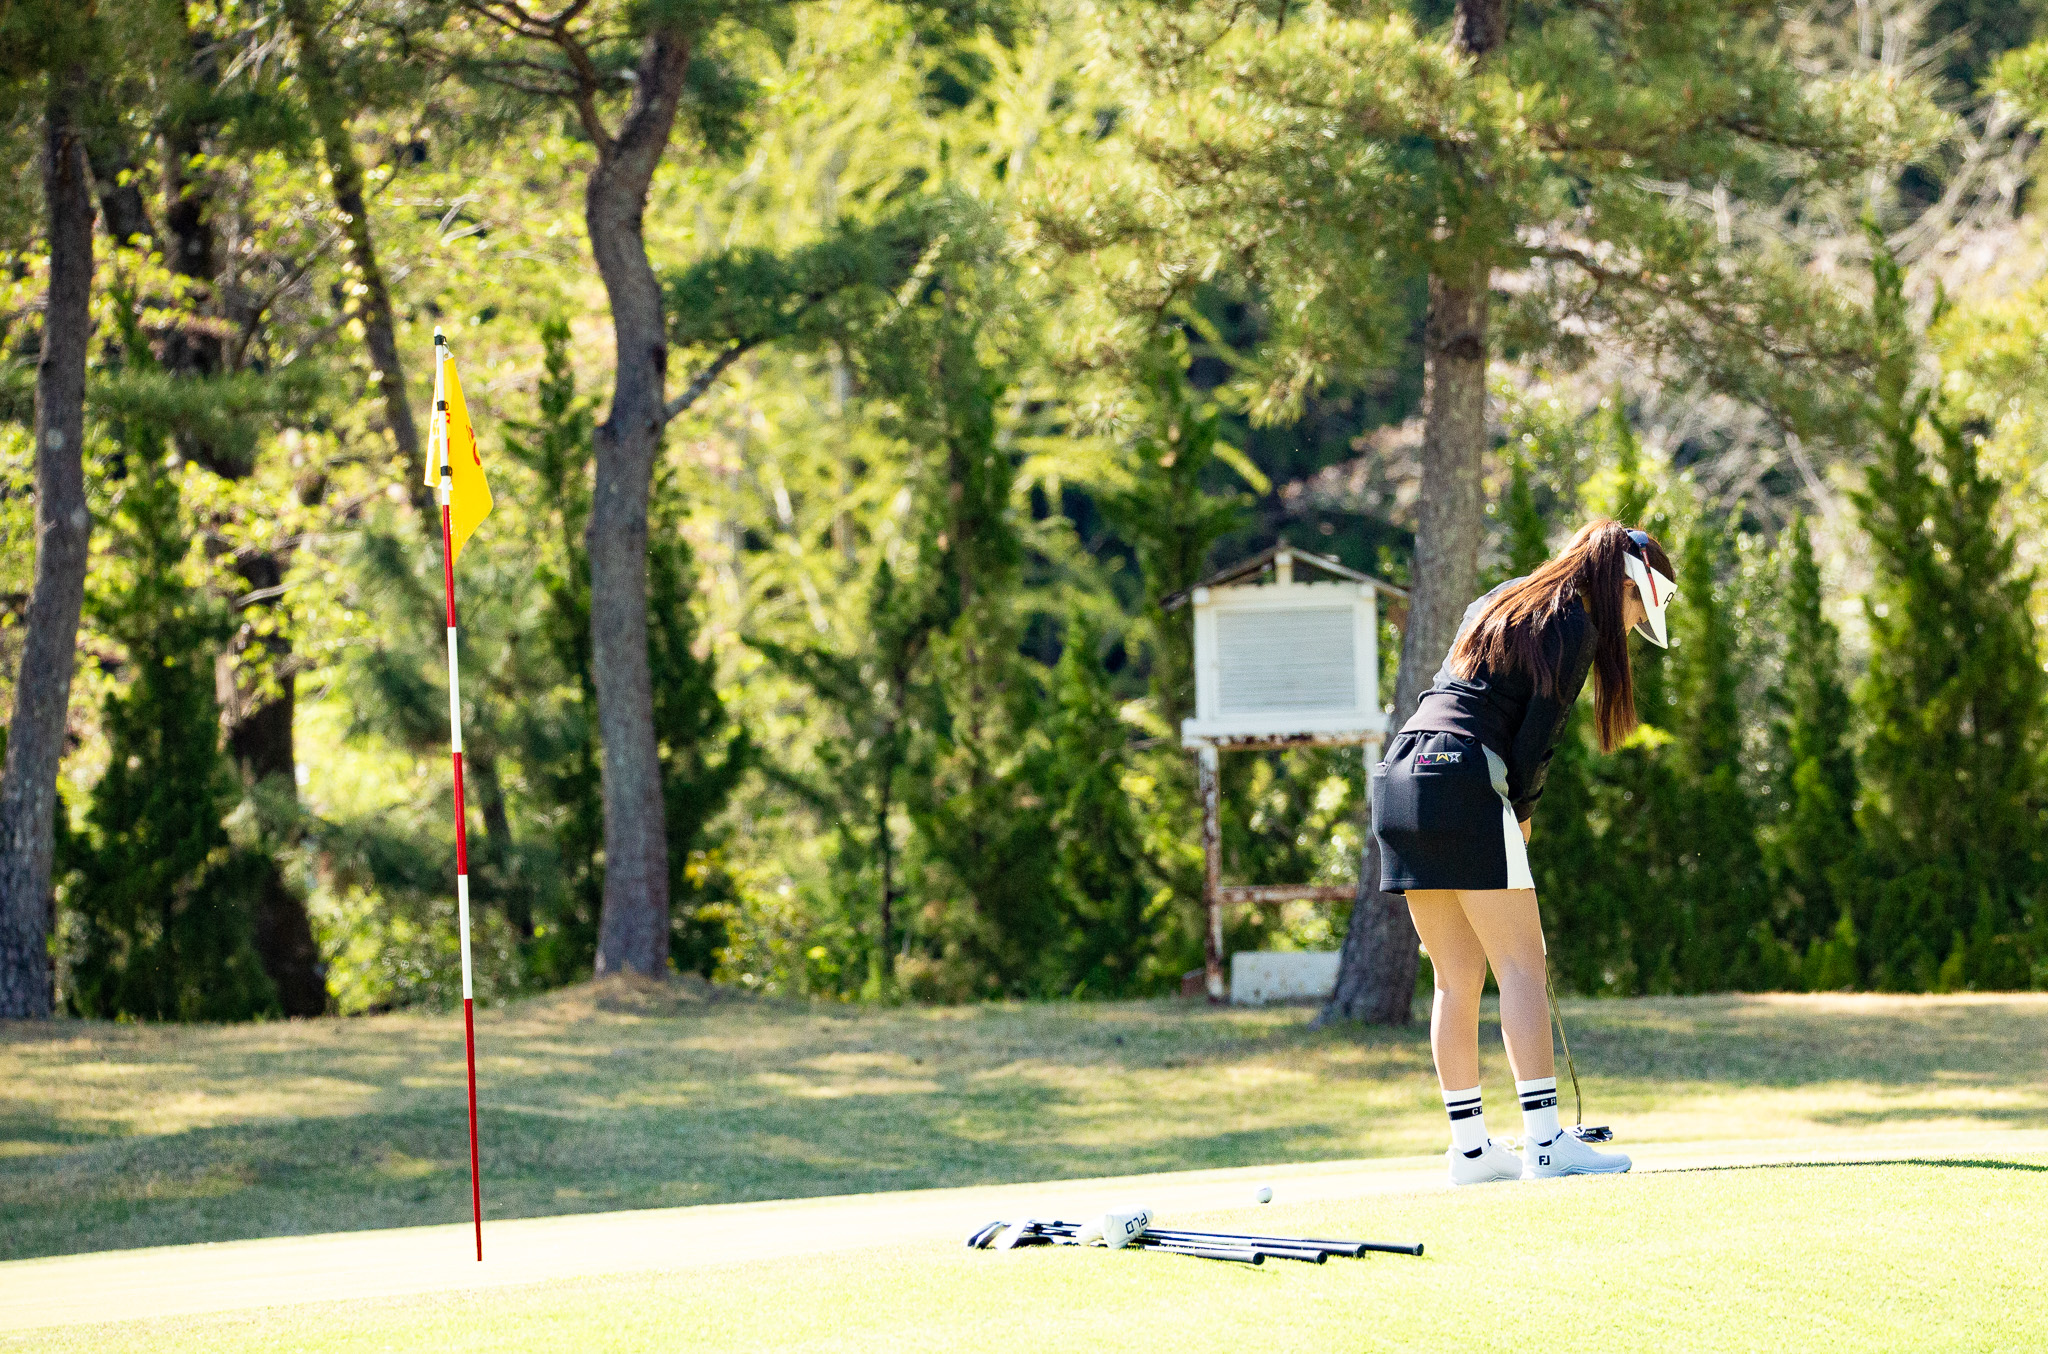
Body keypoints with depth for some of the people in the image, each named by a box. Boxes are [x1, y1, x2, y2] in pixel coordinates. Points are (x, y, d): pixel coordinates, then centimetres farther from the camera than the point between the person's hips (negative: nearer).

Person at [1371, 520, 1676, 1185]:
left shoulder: (1498, 602, 24)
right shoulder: (1576, 625, -2)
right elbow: (1536, 738, -6)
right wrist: (1521, 812, 10)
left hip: (1399, 775, 8)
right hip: (1463, 781, -8)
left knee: (1457, 979, 10)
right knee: (1521, 965, -7)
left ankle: (1470, 1147, 9)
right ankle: (1545, 1142, -12)